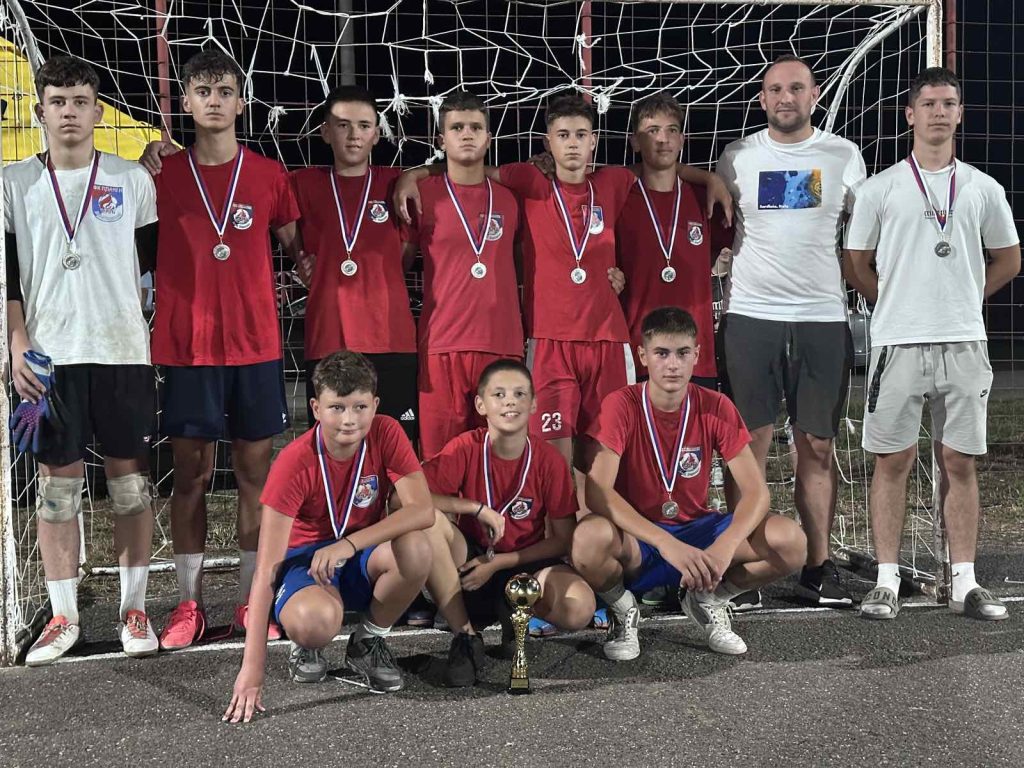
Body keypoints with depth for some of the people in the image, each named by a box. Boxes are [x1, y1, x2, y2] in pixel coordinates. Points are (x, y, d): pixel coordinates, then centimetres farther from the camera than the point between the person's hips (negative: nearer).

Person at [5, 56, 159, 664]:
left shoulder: (133, 181, 4)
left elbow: (160, 265, 7)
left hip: (123, 350, 0)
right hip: (49, 356, 1)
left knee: (131, 476, 3)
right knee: (57, 481, 4)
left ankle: (135, 609, 13)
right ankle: (64, 618, 13)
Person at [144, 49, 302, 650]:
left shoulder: (270, 175, 4)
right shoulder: (164, 175, 3)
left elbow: (295, 247, 12)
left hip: (255, 345, 1)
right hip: (187, 346, 0)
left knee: (255, 471, 5)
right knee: (191, 474, 5)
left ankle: (250, 600, 15)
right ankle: (190, 602, 14)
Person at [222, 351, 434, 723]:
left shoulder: (386, 434, -16)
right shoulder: (295, 462, -25)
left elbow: (422, 510, -24)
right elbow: (267, 568, -29)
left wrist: (348, 544, -37)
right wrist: (252, 670, -36)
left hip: (363, 555, 3)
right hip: (306, 559, -3)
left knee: (415, 550, -32)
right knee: (314, 622, -39)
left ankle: (368, 642, -3)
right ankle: (306, 649, 3)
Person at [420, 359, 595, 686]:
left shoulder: (549, 460, -10)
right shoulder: (466, 448, -11)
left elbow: (563, 539, -6)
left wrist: (499, 563, -14)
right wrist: (477, 508, -24)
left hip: (526, 564, 0)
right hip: (470, 561, 0)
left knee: (580, 608, -31)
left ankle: (514, 612, 5)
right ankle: (464, 636, -19)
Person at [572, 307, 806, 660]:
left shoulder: (715, 408, -6)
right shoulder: (621, 405, -15)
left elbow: (756, 490, -10)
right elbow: (597, 492, -26)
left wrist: (725, 546, -31)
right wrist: (667, 544, -37)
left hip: (697, 531, 3)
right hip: (636, 538, -3)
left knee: (791, 541, -22)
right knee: (590, 539, -39)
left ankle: (707, 599, 7)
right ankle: (623, 610, -3)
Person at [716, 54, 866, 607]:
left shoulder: (844, 156, 7)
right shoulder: (737, 157, 6)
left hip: (823, 318, 1)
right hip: (751, 317, 0)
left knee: (818, 448, 4)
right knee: (751, 445, 0)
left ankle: (818, 566, 10)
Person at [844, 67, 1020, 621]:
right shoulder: (880, 189, 2)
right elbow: (856, 263, 8)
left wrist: (962, 299, 11)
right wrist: (898, 305, 6)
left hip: (963, 343, 2)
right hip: (897, 342, -2)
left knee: (960, 462, 5)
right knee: (892, 460, 1)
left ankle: (964, 582, 11)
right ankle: (887, 581, 6)